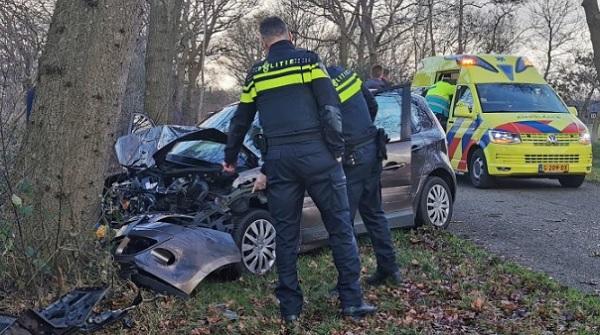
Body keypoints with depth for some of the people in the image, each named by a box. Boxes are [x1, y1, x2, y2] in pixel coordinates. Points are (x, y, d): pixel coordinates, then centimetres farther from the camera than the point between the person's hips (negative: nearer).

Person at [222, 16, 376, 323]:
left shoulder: (256, 74, 16)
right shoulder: (308, 60, 5)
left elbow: (240, 121, 25)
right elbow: (330, 108, -5)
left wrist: (230, 158, 38)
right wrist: (336, 150, 0)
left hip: (279, 159, 3)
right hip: (315, 153, -3)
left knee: (286, 233, 9)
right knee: (340, 226, 5)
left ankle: (290, 306, 11)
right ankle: (352, 300, 4)